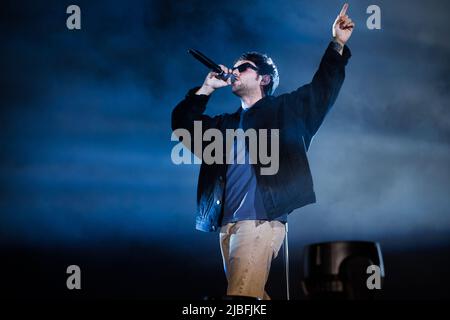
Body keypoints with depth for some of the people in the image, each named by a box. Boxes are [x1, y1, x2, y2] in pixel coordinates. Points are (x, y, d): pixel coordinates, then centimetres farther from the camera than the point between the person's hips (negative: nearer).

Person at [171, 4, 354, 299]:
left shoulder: (283, 110, 12)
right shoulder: (225, 125, 24)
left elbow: (323, 87, 9)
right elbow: (182, 124, 20)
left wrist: (338, 45, 1)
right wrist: (207, 88, 13)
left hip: (260, 222, -6)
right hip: (228, 226, 7)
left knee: (241, 297, -19)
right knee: (252, 298, 8)